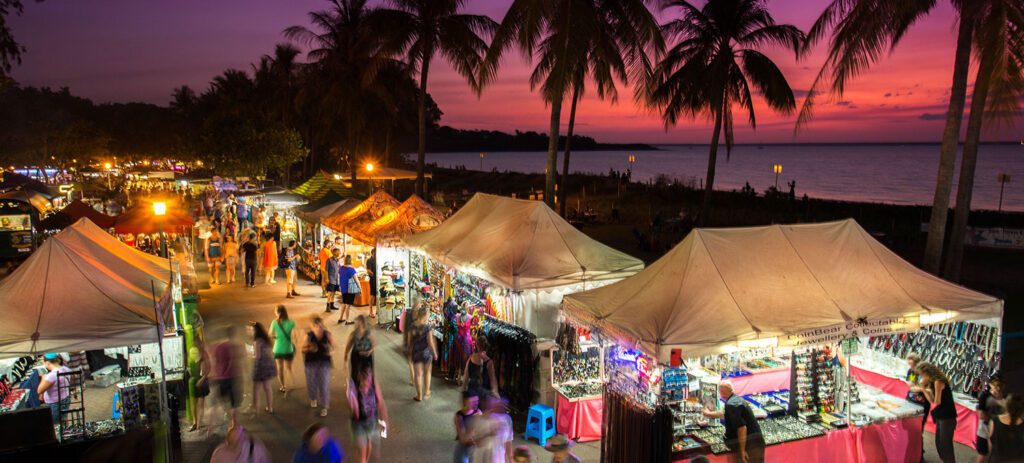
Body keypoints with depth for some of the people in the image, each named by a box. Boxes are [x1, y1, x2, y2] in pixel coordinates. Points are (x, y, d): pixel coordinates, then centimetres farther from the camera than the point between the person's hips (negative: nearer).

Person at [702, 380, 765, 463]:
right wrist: (709, 414, 47)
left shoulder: (731, 405, -19)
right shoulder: (737, 399, 13)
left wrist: (742, 450, -21)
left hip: (750, 444, -10)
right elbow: (725, 414, 32)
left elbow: (741, 427, -26)